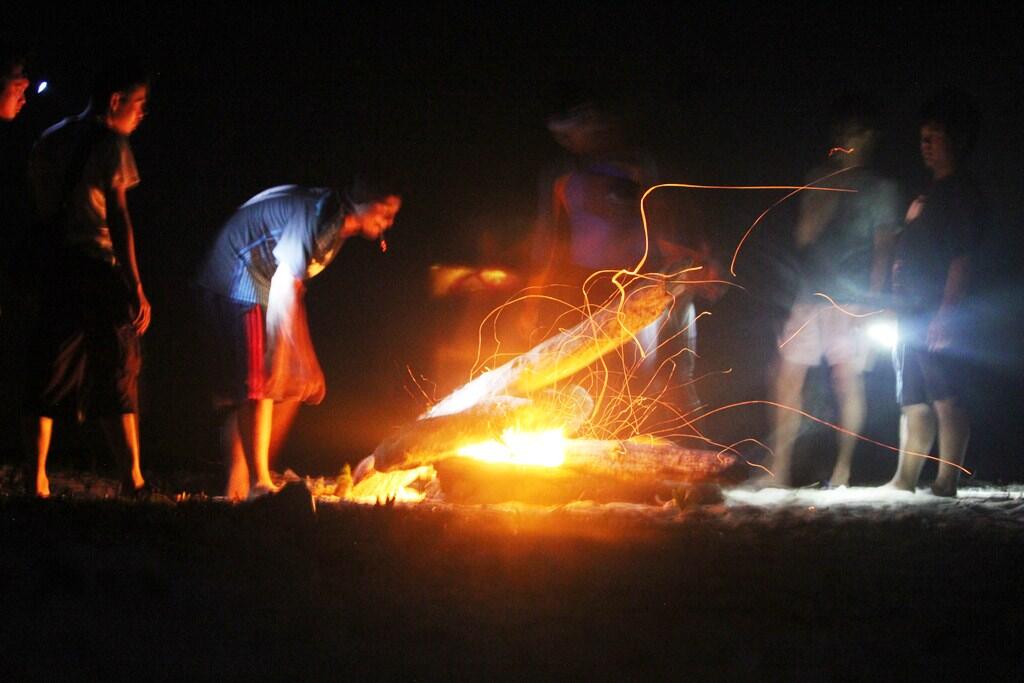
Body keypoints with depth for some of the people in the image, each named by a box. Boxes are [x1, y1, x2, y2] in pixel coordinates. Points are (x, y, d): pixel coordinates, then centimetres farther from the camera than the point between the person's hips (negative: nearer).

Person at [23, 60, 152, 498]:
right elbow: (118, 218, -11)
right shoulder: (110, 144, -4)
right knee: (118, 379, -1)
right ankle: (132, 480, -4)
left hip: (52, 271, 5)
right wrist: (136, 288, -12)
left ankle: (37, 480, 0)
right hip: (98, 271, -5)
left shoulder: (48, 141, 16)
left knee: (47, 378, 5)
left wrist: (32, 275, 14)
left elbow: (37, 212, 13)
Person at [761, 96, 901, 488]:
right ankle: (779, 469, 1)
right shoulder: (820, 181, 16)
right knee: (788, 375, -1)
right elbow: (804, 234, 9)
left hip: (851, 300, -4)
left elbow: (883, 248, -2)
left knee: (847, 377, -5)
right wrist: (832, 192, -1)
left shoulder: (880, 189, 3)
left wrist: (871, 300, -10)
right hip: (811, 294, 4)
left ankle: (843, 469, 1)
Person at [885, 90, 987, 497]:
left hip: (937, 314, -10)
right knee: (913, 400, 12)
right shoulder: (929, 194, 22)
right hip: (912, 312, 10)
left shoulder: (961, 193, -7)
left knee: (945, 398, -11)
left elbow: (961, 259, -15)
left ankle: (946, 482, -14)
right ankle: (905, 479, 17)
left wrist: (945, 315, -22)